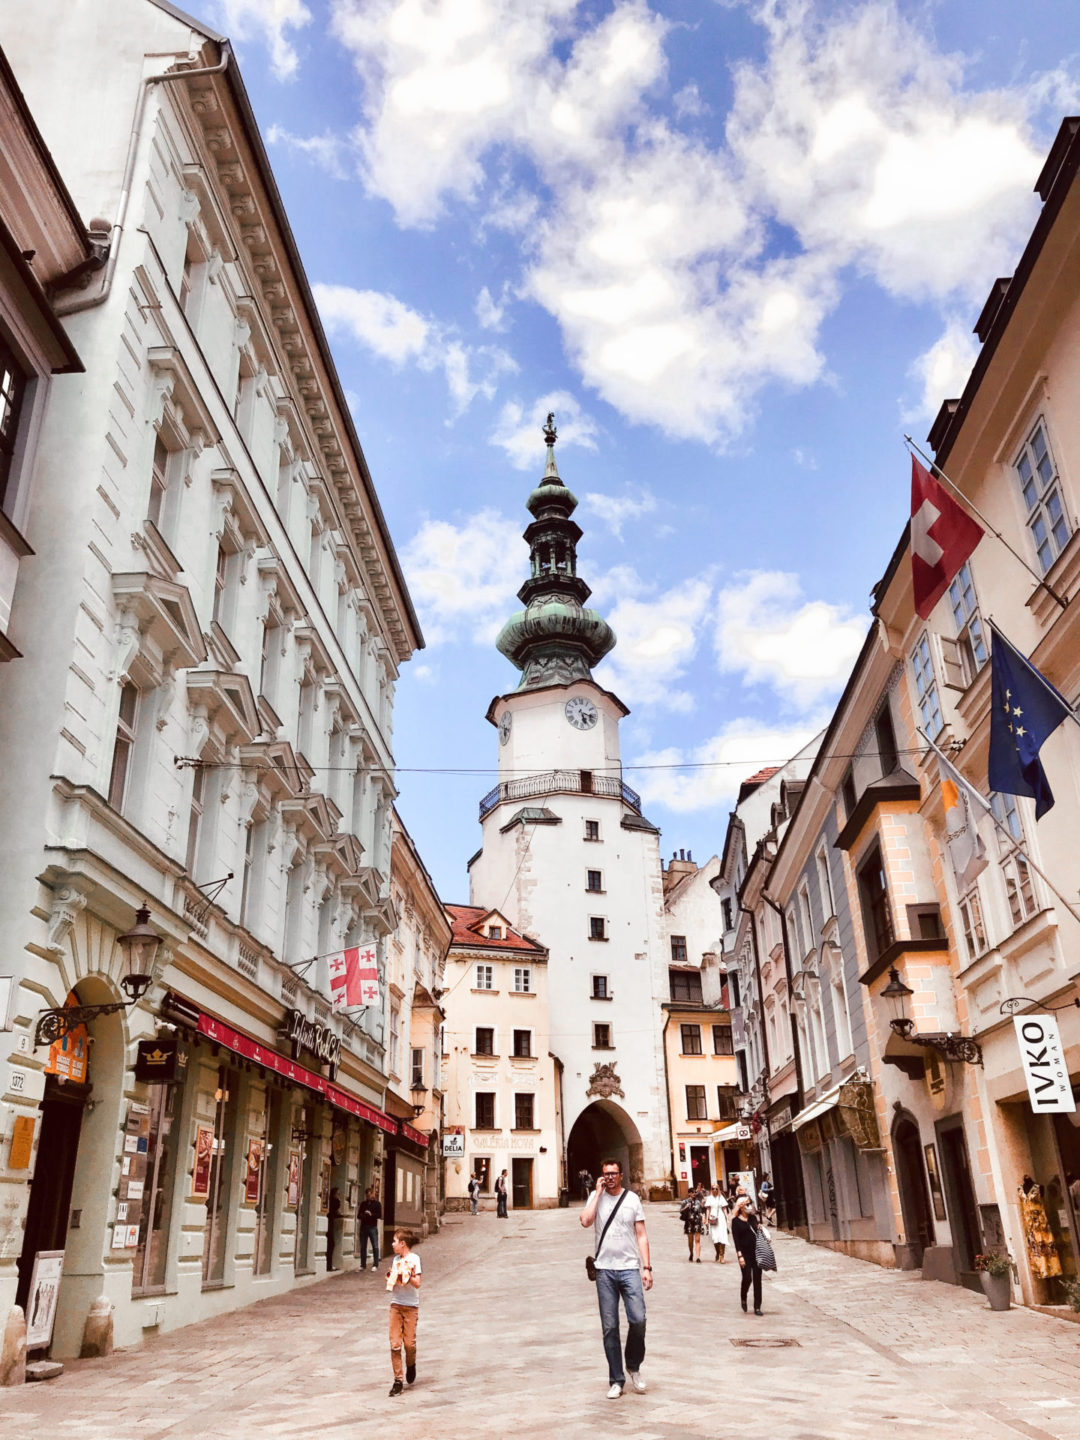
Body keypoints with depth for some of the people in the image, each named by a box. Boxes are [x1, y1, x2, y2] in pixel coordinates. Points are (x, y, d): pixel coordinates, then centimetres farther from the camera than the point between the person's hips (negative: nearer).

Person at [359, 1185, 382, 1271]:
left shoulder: (377, 1204, 3)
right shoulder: (363, 1204, 14)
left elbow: (380, 1216, -4)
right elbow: (359, 1215, 14)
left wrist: (371, 1214, -18)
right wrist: (363, 1215, -9)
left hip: (373, 1227, -4)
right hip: (363, 1227, 4)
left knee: (375, 1246, -6)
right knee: (363, 1247, 5)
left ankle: (375, 1265, -2)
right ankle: (363, 1265, 13)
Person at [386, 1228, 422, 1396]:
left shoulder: (413, 1259, -8)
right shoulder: (396, 1259, 11)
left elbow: (417, 1283, -14)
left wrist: (405, 1275, -25)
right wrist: (389, 1277, -2)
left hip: (411, 1306, -5)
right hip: (395, 1305, 5)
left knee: (409, 1343, -2)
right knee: (395, 1344, -1)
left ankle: (410, 1365, 29)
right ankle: (398, 1380, 5)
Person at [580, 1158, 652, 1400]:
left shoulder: (632, 1199, 4)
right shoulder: (596, 1197, 4)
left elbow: (641, 1235, 4)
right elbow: (585, 1221, -15)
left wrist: (647, 1267, -2)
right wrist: (598, 1192, -10)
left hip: (629, 1268, 0)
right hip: (605, 1270, 0)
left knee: (638, 1320, -12)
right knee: (609, 1327, 2)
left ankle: (633, 1366, 14)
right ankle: (616, 1380, 15)